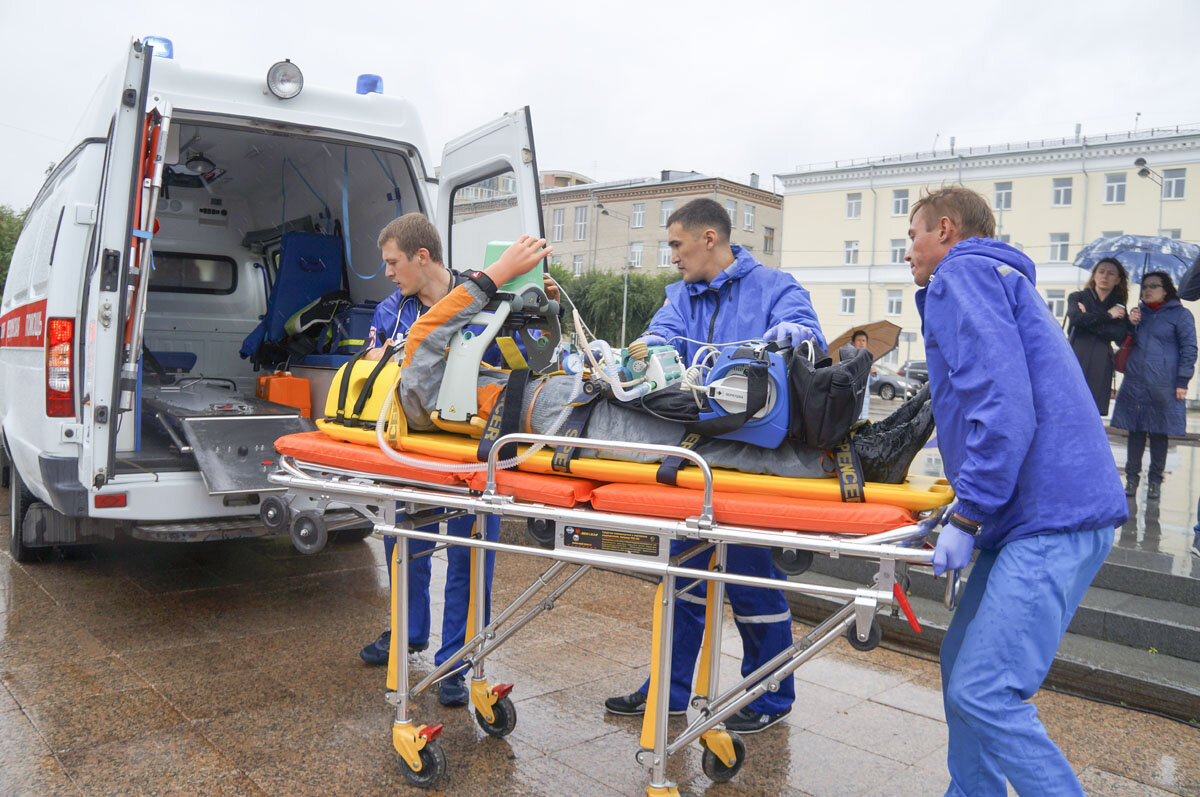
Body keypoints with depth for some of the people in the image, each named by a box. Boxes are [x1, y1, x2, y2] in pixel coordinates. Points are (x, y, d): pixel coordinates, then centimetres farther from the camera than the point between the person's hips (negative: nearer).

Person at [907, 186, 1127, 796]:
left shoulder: (963, 273, -5)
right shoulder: (1000, 278, 27)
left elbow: (1002, 403, -19)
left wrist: (966, 516, -16)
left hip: (1051, 518, -10)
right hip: (1040, 512, 10)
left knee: (981, 692, -13)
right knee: (962, 663, 13)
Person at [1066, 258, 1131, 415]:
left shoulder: (1118, 307, 18)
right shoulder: (1077, 297, 14)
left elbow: (1120, 336, 1)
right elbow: (1075, 317, -8)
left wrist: (1089, 320, -3)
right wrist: (1108, 315, -1)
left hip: (1100, 366, 2)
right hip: (1075, 359, -1)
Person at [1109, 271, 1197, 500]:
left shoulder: (1180, 314, 2)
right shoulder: (1137, 312, 15)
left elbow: (1189, 349, -1)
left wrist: (1182, 382, -8)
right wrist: (1130, 325, 0)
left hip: (1163, 384, -3)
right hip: (1134, 383, 3)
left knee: (1159, 433, 3)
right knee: (1135, 431, 5)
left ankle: (1155, 481, 13)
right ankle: (1132, 478, 14)